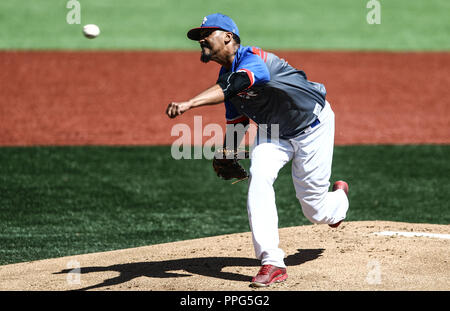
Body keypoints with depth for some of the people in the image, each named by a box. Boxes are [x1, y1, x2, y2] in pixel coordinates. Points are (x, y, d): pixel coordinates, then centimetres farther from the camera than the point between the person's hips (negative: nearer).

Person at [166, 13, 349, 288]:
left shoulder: (254, 60, -32)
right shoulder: (227, 75, -3)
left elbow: (231, 87, -52)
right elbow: (236, 121, 10)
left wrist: (189, 104, -65)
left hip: (312, 123, -7)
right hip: (273, 130, 7)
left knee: (315, 211, 0)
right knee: (259, 177, -21)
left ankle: (340, 197, 39)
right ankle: (272, 263, -21)